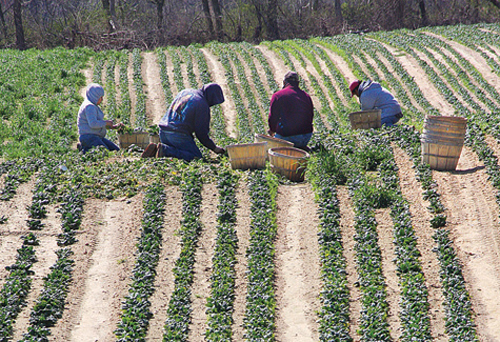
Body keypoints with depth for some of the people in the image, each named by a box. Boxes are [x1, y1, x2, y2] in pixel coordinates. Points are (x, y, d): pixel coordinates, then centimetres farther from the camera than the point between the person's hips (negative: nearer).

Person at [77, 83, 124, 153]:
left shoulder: (93, 106, 20)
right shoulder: (89, 106, -14)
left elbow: (99, 121, 29)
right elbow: (93, 124, -27)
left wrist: (113, 126, 17)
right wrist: (106, 122, -12)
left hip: (97, 137, 11)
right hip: (89, 137, -11)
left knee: (116, 150, 7)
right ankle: (86, 150, -10)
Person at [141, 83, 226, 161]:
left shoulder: (185, 92, 17)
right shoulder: (202, 105, -7)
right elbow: (201, 132, -7)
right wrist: (214, 147, 8)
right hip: (178, 134, -8)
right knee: (197, 157, -7)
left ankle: (155, 149, -3)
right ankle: (165, 150, -20)